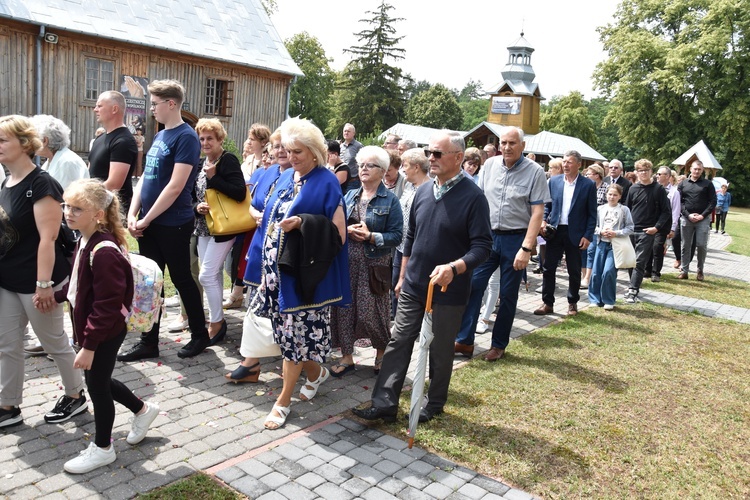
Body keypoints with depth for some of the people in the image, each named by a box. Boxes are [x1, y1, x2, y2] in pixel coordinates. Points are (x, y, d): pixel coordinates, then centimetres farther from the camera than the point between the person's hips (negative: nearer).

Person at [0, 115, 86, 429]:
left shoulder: (40, 184, -17)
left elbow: (47, 238, -21)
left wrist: (44, 284, -23)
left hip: (33, 282, -8)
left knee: (54, 343, 7)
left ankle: (76, 397, 25)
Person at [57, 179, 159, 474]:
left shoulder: (104, 252, -29)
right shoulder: (85, 241, 1)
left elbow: (107, 306, -28)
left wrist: (89, 345, -25)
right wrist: (58, 295, 21)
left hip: (105, 334, -9)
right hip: (89, 327, 9)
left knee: (97, 386, 7)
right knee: (99, 381, 22)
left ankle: (102, 449, 28)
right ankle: (142, 410, 44)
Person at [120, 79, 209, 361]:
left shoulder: (186, 137, -13)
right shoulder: (160, 135, 13)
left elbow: (175, 187, -20)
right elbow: (145, 178, 14)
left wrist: (146, 220, -14)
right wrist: (133, 215, 2)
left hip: (173, 224, -8)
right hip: (148, 224, 8)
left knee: (182, 279, 5)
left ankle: (200, 335, 22)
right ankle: (149, 342, 21)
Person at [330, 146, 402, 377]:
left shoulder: (390, 200, -3)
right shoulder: (350, 196, 11)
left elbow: (396, 235, -8)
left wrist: (370, 236, -20)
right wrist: (347, 230, -10)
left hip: (374, 264, -4)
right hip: (347, 261, 4)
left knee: (371, 312, 0)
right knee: (344, 308, 5)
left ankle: (382, 352, 26)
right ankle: (347, 357, 19)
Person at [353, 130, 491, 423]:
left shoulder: (473, 197, -13)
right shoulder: (423, 191, 5)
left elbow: (482, 246, -16)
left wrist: (453, 268, -31)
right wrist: (403, 276, 15)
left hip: (448, 291, -5)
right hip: (413, 286, 5)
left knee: (440, 351, 11)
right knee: (398, 343, 6)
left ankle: (434, 404, 30)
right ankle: (384, 404, 14)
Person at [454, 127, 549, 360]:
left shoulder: (535, 172, -8)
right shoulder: (490, 165, 4)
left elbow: (537, 212, -11)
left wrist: (526, 248, -17)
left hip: (515, 239, -3)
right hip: (487, 235, 3)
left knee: (508, 295, 8)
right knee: (472, 286, -2)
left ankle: (499, 345, 23)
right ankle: (464, 341, 9)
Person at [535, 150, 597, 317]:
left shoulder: (588, 185, -3)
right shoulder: (554, 181, 4)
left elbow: (592, 214, -2)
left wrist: (588, 236, -8)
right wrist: (544, 220, -6)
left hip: (575, 234, -2)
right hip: (555, 231, 2)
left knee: (574, 271, 9)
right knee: (548, 268, 2)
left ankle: (573, 303, 24)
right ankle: (547, 303, 12)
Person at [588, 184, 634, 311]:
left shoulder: (624, 210, 1)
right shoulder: (600, 209, 7)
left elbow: (630, 228, -1)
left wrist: (616, 233, -14)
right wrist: (601, 231, -12)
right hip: (601, 243, 3)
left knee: (608, 272, -12)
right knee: (596, 272, 4)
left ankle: (609, 301, 4)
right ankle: (595, 299, 18)